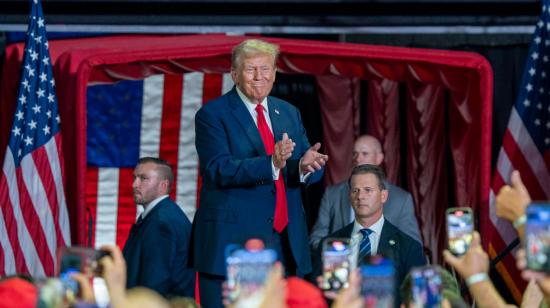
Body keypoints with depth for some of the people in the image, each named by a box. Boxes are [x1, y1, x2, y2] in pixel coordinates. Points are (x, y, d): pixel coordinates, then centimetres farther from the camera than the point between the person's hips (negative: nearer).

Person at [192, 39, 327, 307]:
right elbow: (219, 170, -17)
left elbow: (312, 170, 10)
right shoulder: (212, 114, -3)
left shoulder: (289, 114, 15)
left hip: (286, 245, 5)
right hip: (232, 242, -5)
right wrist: (271, 164, -30)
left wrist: (306, 166, -16)